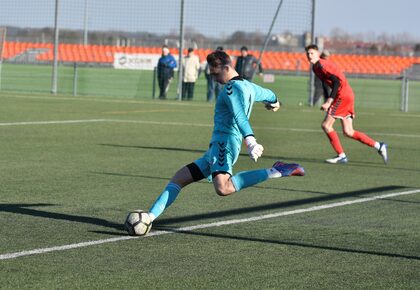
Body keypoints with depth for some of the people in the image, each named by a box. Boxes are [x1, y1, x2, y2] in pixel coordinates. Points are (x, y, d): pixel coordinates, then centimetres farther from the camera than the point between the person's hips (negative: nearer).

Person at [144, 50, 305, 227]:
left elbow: (240, 117, -25)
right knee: (179, 179, 10)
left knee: (223, 188, -36)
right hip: (217, 148, 11)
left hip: (224, 143, -11)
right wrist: (274, 102, 66)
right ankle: (150, 216, 2)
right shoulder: (249, 87, 20)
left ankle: (275, 172, -30)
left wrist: (250, 141, -40)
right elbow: (269, 95, 42)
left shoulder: (231, 88, -9)